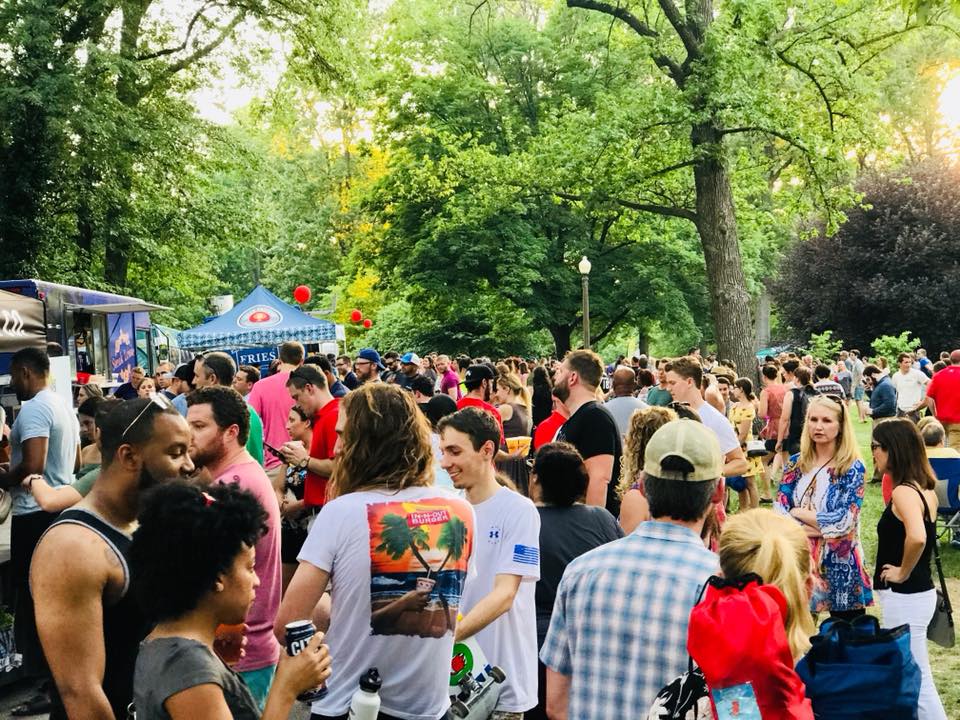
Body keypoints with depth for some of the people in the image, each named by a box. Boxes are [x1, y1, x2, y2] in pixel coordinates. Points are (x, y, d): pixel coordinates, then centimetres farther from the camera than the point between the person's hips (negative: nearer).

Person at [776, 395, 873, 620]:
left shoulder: (853, 468, -6)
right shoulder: (795, 463, 6)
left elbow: (843, 521, -15)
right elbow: (779, 513, -1)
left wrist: (798, 512, -7)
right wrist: (808, 528, -17)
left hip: (839, 564, -3)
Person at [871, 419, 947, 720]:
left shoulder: (903, 492, -22)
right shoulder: (925, 489, 6)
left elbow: (917, 538, -38)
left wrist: (903, 572, -23)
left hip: (904, 597, -10)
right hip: (917, 592, 10)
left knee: (917, 681, 0)